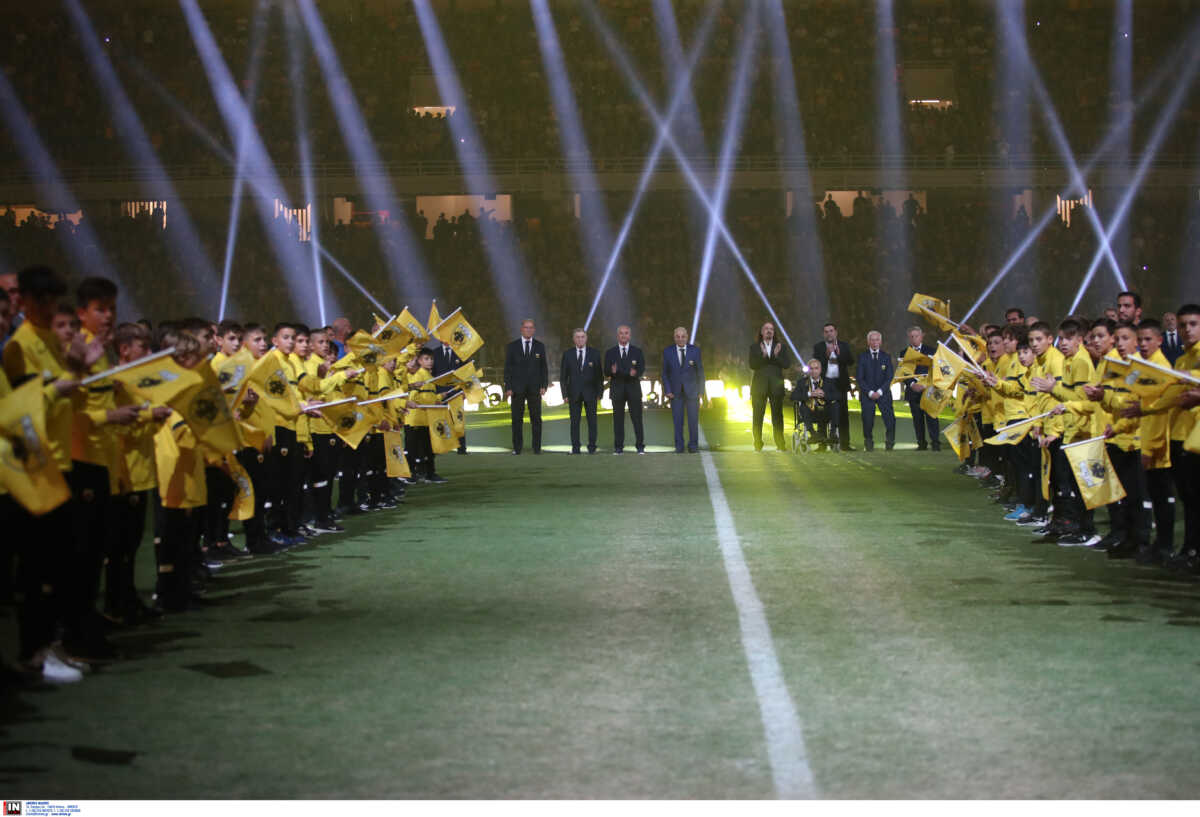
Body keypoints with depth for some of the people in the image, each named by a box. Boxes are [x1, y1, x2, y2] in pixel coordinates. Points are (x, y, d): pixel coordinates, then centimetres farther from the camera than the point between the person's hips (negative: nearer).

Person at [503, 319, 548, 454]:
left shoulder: (540, 346, 8)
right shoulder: (512, 347, 5)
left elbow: (544, 367, 8)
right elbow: (508, 368, 3)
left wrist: (544, 385, -2)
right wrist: (508, 387, -5)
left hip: (535, 388, 1)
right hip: (517, 388, -1)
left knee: (536, 418, 1)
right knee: (517, 419, 2)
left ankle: (537, 447, 5)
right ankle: (517, 447, 7)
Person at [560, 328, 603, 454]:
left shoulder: (594, 354, 4)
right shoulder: (567, 354, 5)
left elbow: (599, 375, 5)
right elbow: (563, 375, 6)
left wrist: (599, 392, -1)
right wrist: (565, 394, -1)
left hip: (590, 393, 0)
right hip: (574, 393, 1)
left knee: (592, 421, -1)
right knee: (574, 421, 0)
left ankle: (592, 447, 4)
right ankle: (575, 447, 4)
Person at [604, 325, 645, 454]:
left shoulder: (637, 352, 9)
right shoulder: (610, 353, 10)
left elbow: (642, 368, -2)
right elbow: (606, 373, 3)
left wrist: (636, 372, -25)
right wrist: (612, 371, -20)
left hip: (633, 388, -1)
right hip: (617, 389, 1)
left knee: (637, 417, -4)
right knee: (618, 418, 1)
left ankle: (640, 446, 0)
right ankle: (618, 447, 5)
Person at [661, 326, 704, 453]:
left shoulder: (695, 350, 1)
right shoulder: (668, 352, 2)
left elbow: (700, 371, 4)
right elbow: (665, 373, 6)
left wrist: (700, 390, 0)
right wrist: (667, 390, -4)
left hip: (692, 390, 0)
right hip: (675, 392, 0)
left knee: (693, 419, -2)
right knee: (677, 420, -1)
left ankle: (693, 445, 7)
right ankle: (679, 446, 6)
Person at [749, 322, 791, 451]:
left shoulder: (780, 347, 11)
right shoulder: (755, 347, 9)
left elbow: (787, 365, 1)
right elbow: (752, 365, -4)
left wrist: (776, 356, -12)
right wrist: (763, 356, -17)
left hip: (776, 385, 0)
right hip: (760, 385, 0)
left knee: (777, 415, 0)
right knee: (758, 415, -1)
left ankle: (780, 443, 3)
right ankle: (758, 444, 4)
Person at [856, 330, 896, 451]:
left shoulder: (886, 357, 8)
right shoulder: (862, 357, 5)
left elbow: (889, 377, 2)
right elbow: (860, 378, 1)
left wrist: (880, 391, -10)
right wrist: (870, 392, -10)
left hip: (883, 393, 0)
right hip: (867, 394, 0)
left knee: (890, 418, -13)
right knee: (868, 420, -6)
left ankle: (889, 443, 1)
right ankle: (869, 444, 11)